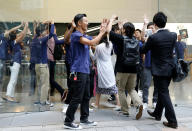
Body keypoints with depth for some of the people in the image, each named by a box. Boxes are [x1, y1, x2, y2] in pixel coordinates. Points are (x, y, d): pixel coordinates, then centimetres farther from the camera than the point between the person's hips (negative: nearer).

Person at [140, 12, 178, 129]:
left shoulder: (153, 37, -17)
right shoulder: (173, 35, -2)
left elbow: (143, 51, -4)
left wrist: (145, 42, 14)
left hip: (159, 70, -6)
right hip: (170, 69, 6)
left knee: (164, 94, 0)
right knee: (162, 92, 19)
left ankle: (172, 121, 1)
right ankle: (157, 114, 36)